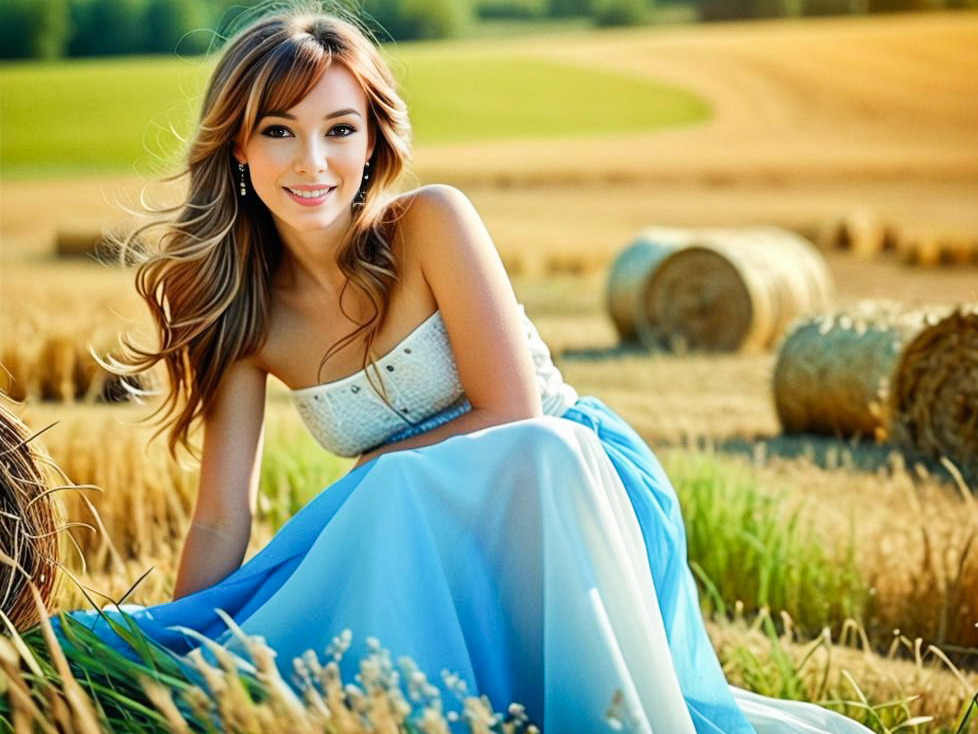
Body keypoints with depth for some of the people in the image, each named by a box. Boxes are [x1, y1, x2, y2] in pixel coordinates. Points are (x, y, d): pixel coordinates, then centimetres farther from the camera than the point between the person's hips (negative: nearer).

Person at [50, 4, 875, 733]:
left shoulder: (431, 223, -12)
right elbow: (221, 525, -4)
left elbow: (512, 414, -15)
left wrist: (372, 475, -9)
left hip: (575, 482, -2)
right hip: (434, 530, 3)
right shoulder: (249, 315, -1)